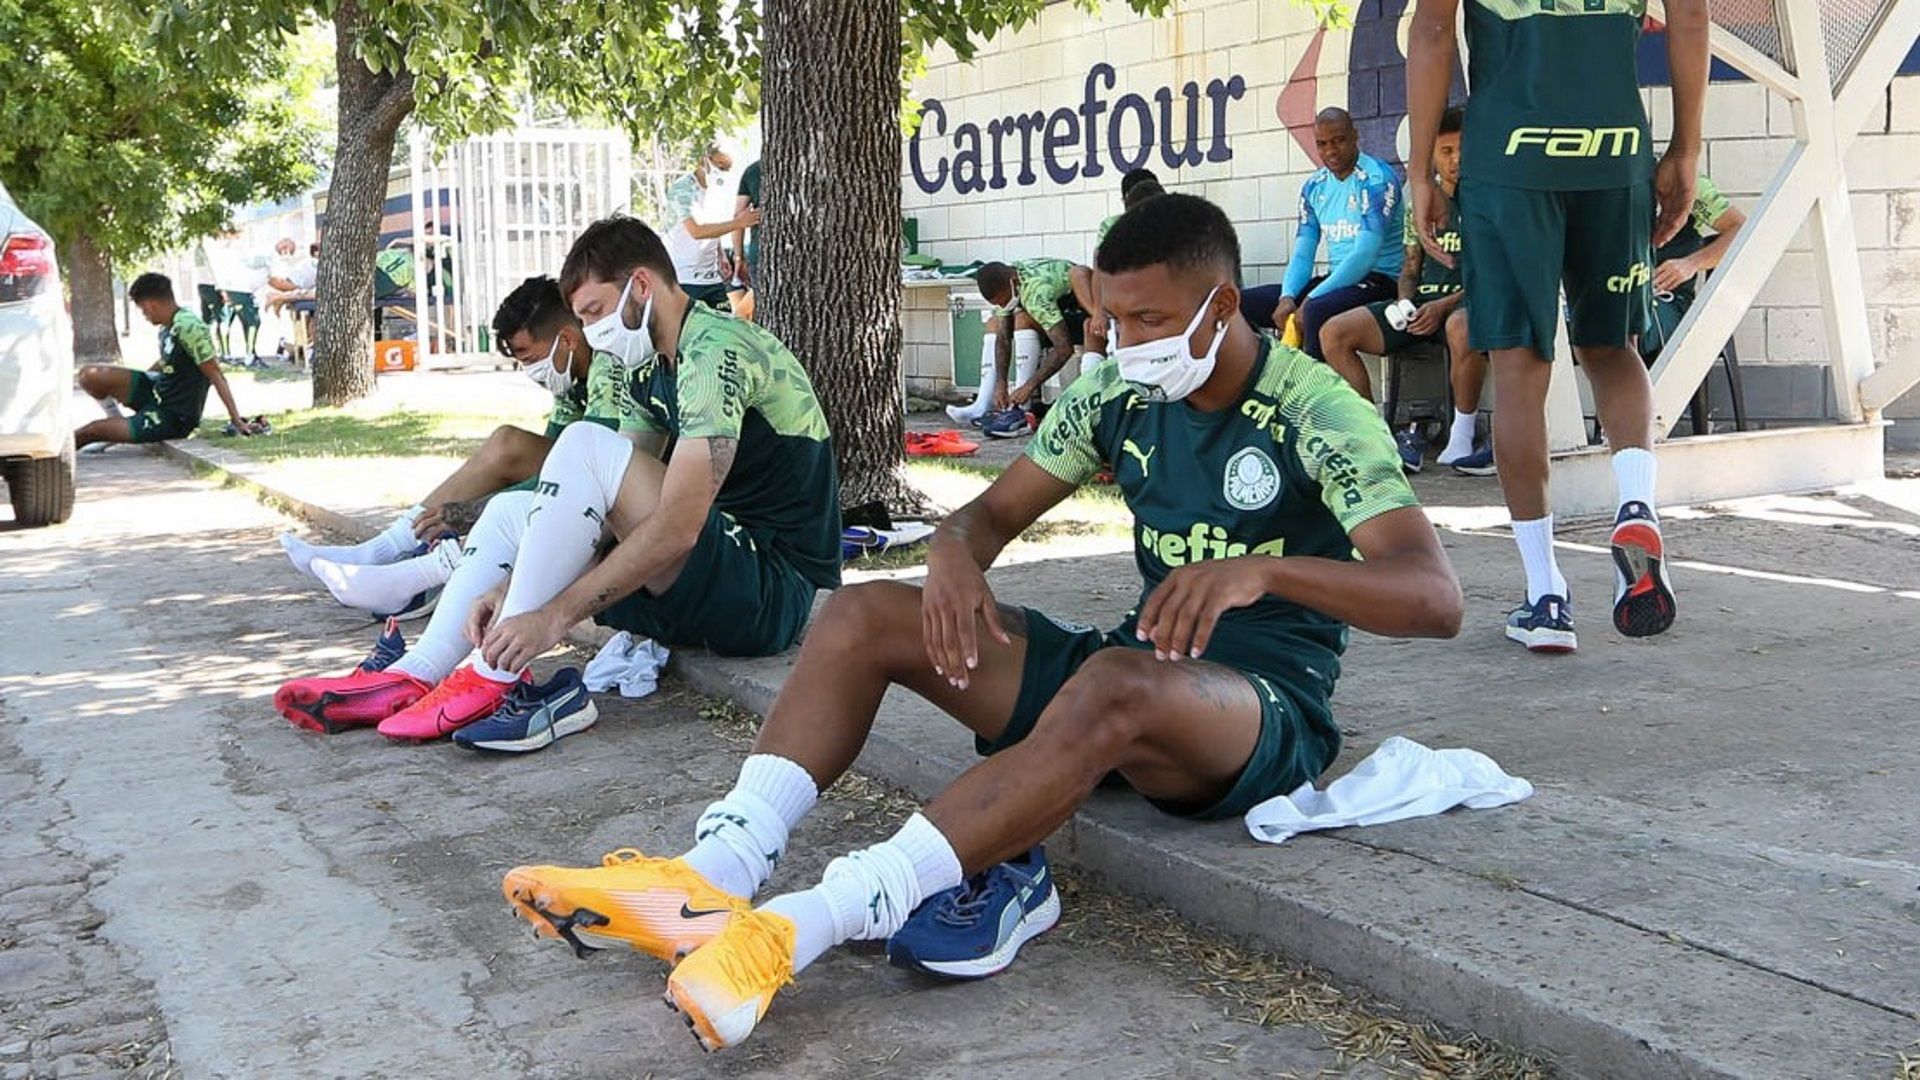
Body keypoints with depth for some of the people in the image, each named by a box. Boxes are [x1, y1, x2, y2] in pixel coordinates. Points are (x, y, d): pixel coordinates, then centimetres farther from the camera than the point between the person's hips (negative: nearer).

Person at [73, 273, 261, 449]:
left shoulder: (189, 328, -25)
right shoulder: (167, 328, 2)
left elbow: (217, 377, -23)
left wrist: (237, 421, -23)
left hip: (173, 418, -8)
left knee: (92, 431, -7)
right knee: (90, 375, 1)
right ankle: (119, 422, 19)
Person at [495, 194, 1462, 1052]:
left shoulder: (1319, 412, -13)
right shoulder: (1117, 392, 4)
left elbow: (1434, 597, -23)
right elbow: (993, 513, 8)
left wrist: (1265, 568, -40)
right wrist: (954, 554, -17)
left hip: (1265, 706, -6)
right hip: (1138, 660, 6)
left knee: (1116, 683, -41)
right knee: (865, 613, -9)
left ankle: (806, 926, -48)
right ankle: (714, 875, -28)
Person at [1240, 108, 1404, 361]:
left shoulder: (1376, 179, -12)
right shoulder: (1314, 187, 10)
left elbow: (1366, 254, -21)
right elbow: (1302, 255, 8)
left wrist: (1309, 301, -25)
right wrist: (1287, 297, -14)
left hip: (1380, 280, -7)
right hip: (1337, 279, 8)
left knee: (1317, 310, -38)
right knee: (1244, 303, -4)